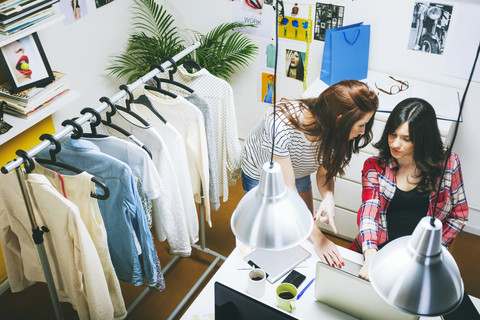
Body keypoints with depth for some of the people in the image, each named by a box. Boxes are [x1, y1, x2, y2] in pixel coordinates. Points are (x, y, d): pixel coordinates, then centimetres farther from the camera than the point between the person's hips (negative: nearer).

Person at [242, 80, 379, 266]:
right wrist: (317, 237, -37)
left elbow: (324, 173, -12)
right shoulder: (281, 125, -45)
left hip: (298, 172, 4)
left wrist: (328, 198, -34)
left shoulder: (332, 131, -28)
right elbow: (287, 190, -39)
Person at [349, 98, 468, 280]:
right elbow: (369, 209, -12)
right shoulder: (374, 166, 1)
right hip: (377, 250, 1)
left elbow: (459, 214, 9)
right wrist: (370, 255, -30)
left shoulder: (448, 164, 1)